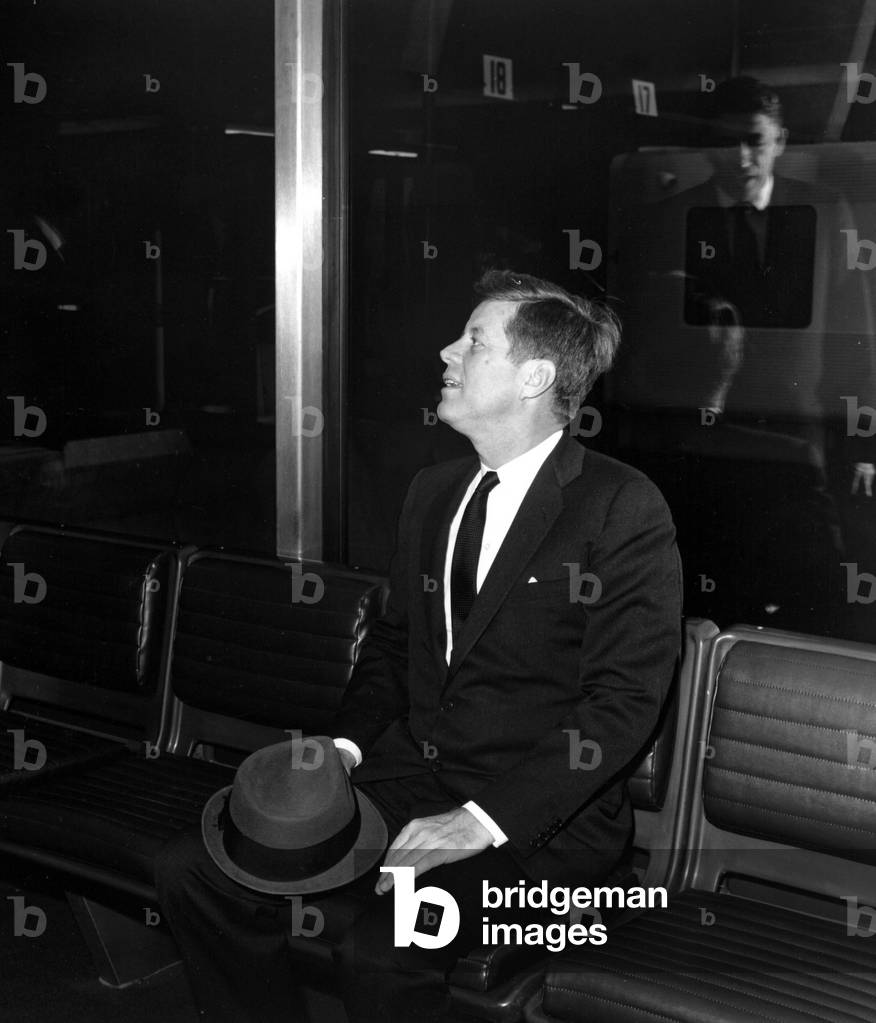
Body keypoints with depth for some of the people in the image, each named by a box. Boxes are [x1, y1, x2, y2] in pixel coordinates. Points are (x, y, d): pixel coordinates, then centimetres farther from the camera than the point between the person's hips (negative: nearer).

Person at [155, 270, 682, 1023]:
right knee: (194, 873, -8)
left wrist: (482, 820, -21)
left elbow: (622, 700, -15)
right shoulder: (434, 492, 14)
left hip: (536, 819, -6)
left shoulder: (624, 508, -10)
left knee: (382, 954, -31)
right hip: (408, 778, 7)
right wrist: (346, 746, 3)